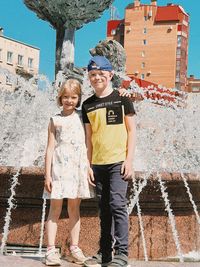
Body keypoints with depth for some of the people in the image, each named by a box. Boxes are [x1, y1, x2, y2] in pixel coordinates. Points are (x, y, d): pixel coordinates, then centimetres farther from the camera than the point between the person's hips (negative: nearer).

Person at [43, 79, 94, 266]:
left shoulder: (82, 118, 11)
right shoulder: (55, 120, 5)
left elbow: (86, 144, 13)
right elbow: (50, 148, 1)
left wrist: (89, 167, 3)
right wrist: (47, 174, -4)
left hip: (78, 167, 3)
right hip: (60, 166, -2)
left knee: (74, 208, 8)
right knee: (55, 208, -2)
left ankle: (74, 249, 13)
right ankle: (51, 250, -2)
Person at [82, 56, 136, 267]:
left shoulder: (122, 99, 1)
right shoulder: (88, 105, 11)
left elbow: (131, 130, 0)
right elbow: (89, 137, 14)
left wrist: (129, 159, -8)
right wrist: (88, 165, 9)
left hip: (118, 162, -4)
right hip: (98, 163, 5)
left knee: (117, 204, -13)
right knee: (104, 209, 10)